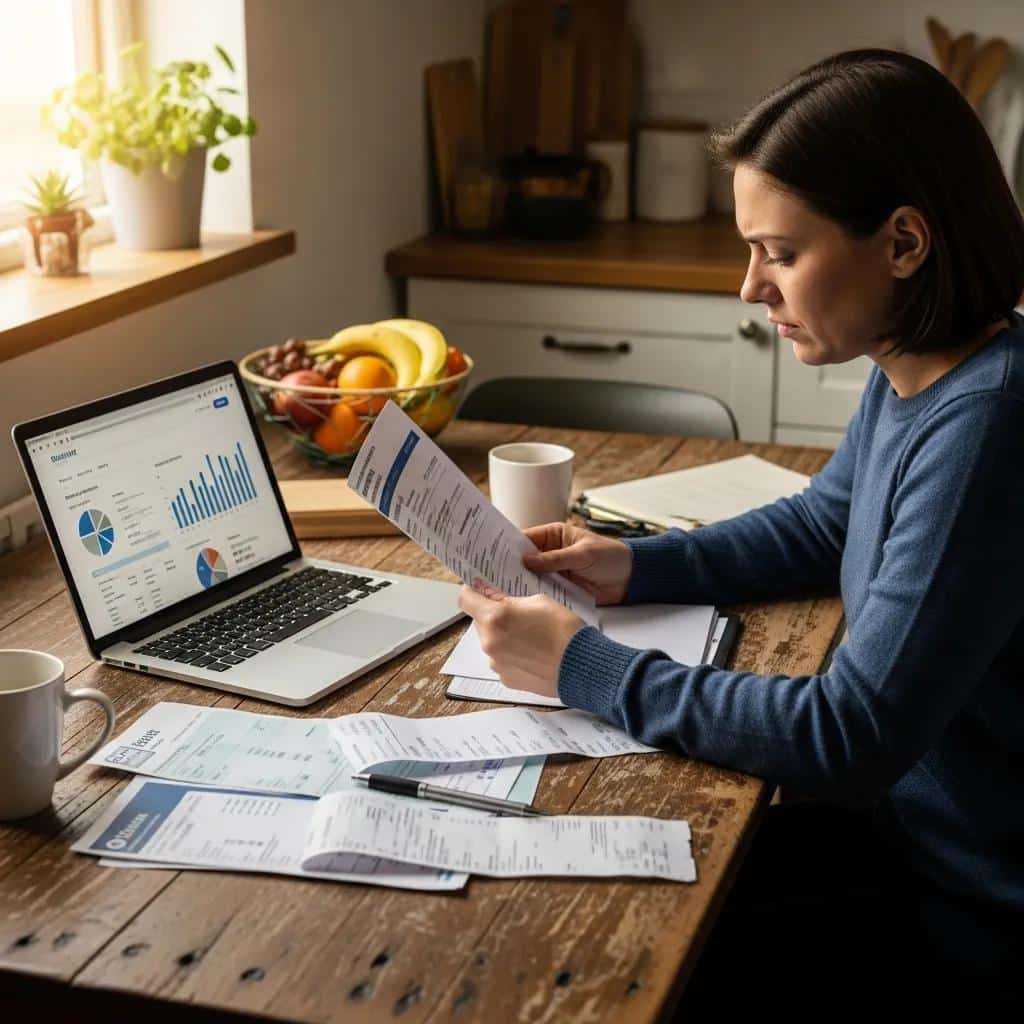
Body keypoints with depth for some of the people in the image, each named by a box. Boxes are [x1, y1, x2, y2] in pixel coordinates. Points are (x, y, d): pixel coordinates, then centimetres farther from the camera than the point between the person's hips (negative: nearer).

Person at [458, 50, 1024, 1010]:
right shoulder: (909, 375, -2)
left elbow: (851, 739, -30)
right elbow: (820, 526, 18)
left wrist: (583, 667, -21)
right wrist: (640, 568, 2)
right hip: (900, 815, 8)